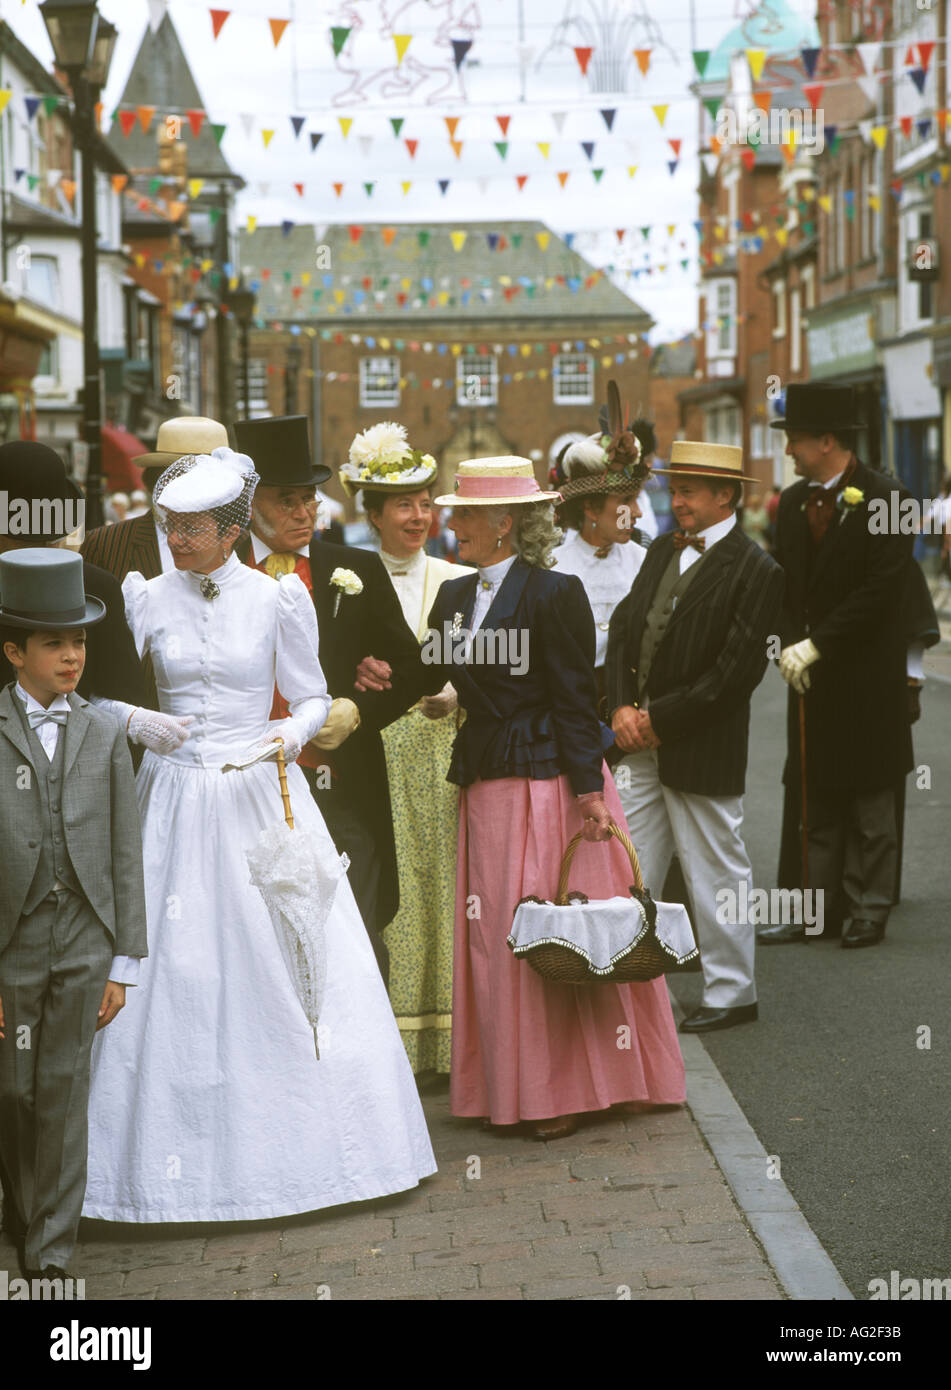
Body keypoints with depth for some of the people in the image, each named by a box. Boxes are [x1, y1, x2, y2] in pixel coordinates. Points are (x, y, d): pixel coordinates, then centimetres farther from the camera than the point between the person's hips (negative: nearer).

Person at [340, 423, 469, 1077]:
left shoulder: (460, 583, 8)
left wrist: (450, 694, -16)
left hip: (443, 750, 1)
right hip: (377, 753, -1)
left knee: (446, 880, 1)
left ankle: (449, 1040, 8)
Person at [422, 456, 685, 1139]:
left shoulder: (555, 593, -9)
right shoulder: (456, 594, 13)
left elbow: (575, 699, -11)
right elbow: (429, 675, 9)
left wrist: (588, 789, -14)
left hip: (549, 784, -7)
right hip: (486, 788, 7)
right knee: (495, 935, 7)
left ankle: (567, 1089, 7)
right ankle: (512, 1088, 15)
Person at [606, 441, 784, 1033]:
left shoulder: (755, 571, -12)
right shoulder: (663, 551, 11)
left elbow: (738, 670, -17)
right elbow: (623, 629, 12)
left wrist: (660, 720, -15)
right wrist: (622, 708, -3)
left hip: (703, 752, -7)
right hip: (642, 743, 7)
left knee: (717, 874, 5)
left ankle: (732, 994, 18)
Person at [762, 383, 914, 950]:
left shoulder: (887, 499, -11)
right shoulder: (793, 502, 9)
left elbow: (881, 592, -16)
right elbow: (783, 584, 12)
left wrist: (817, 645, -18)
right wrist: (791, 646, -5)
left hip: (867, 679, -6)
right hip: (811, 676, 6)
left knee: (870, 801, 3)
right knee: (818, 801, 10)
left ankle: (868, 910, 10)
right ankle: (820, 908, 16)